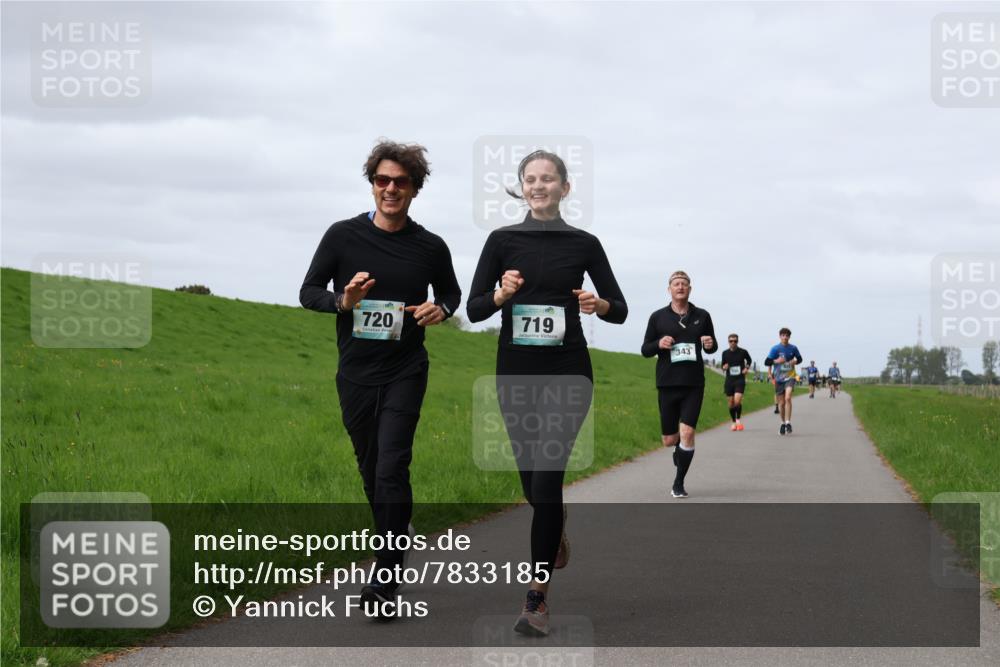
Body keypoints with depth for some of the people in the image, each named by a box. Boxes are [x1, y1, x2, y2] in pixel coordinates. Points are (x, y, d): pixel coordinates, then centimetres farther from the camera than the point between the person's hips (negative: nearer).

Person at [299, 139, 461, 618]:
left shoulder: (430, 248, -3)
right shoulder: (343, 236, -4)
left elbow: (451, 291, 15)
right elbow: (309, 293, 1)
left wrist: (441, 309, -9)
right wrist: (342, 301, -20)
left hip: (405, 375, -2)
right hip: (355, 375, 2)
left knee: (392, 470, -14)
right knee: (371, 470, 14)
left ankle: (385, 577, -10)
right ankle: (395, 550, 34)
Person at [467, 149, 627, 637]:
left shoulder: (584, 244, 2)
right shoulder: (502, 240, 2)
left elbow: (620, 309, 5)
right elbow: (474, 309, 0)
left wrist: (599, 304, -16)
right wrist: (501, 293, -20)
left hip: (567, 372, -2)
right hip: (516, 372, 2)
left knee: (546, 476, -14)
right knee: (531, 477, 12)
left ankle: (537, 598, -9)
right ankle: (556, 533, 48)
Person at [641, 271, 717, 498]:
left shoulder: (702, 316, 6)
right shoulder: (658, 317, 4)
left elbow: (712, 346, 17)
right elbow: (645, 349, 7)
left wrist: (710, 345, -7)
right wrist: (659, 344, -15)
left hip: (694, 385, -1)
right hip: (667, 384, 1)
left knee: (687, 433, -13)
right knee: (669, 440, 6)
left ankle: (679, 483, 0)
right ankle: (679, 449, 44)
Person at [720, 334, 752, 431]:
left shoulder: (743, 352, -2)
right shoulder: (725, 353, 2)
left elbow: (749, 360, 18)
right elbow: (723, 366, 13)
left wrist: (747, 368, 2)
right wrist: (724, 367, -10)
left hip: (740, 379, -2)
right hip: (729, 380, 2)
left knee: (737, 401, -16)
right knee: (731, 402, 6)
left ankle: (738, 419, 6)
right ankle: (733, 422, 21)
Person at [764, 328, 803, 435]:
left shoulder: (793, 348, 1)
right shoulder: (775, 349, -3)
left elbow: (799, 358, 18)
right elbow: (766, 362, -3)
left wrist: (795, 361, -5)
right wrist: (776, 361, -21)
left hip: (790, 377, -1)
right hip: (779, 378, 1)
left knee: (788, 398, -21)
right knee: (781, 403, 6)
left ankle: (788, 422, -18)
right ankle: (783, 423, 25)